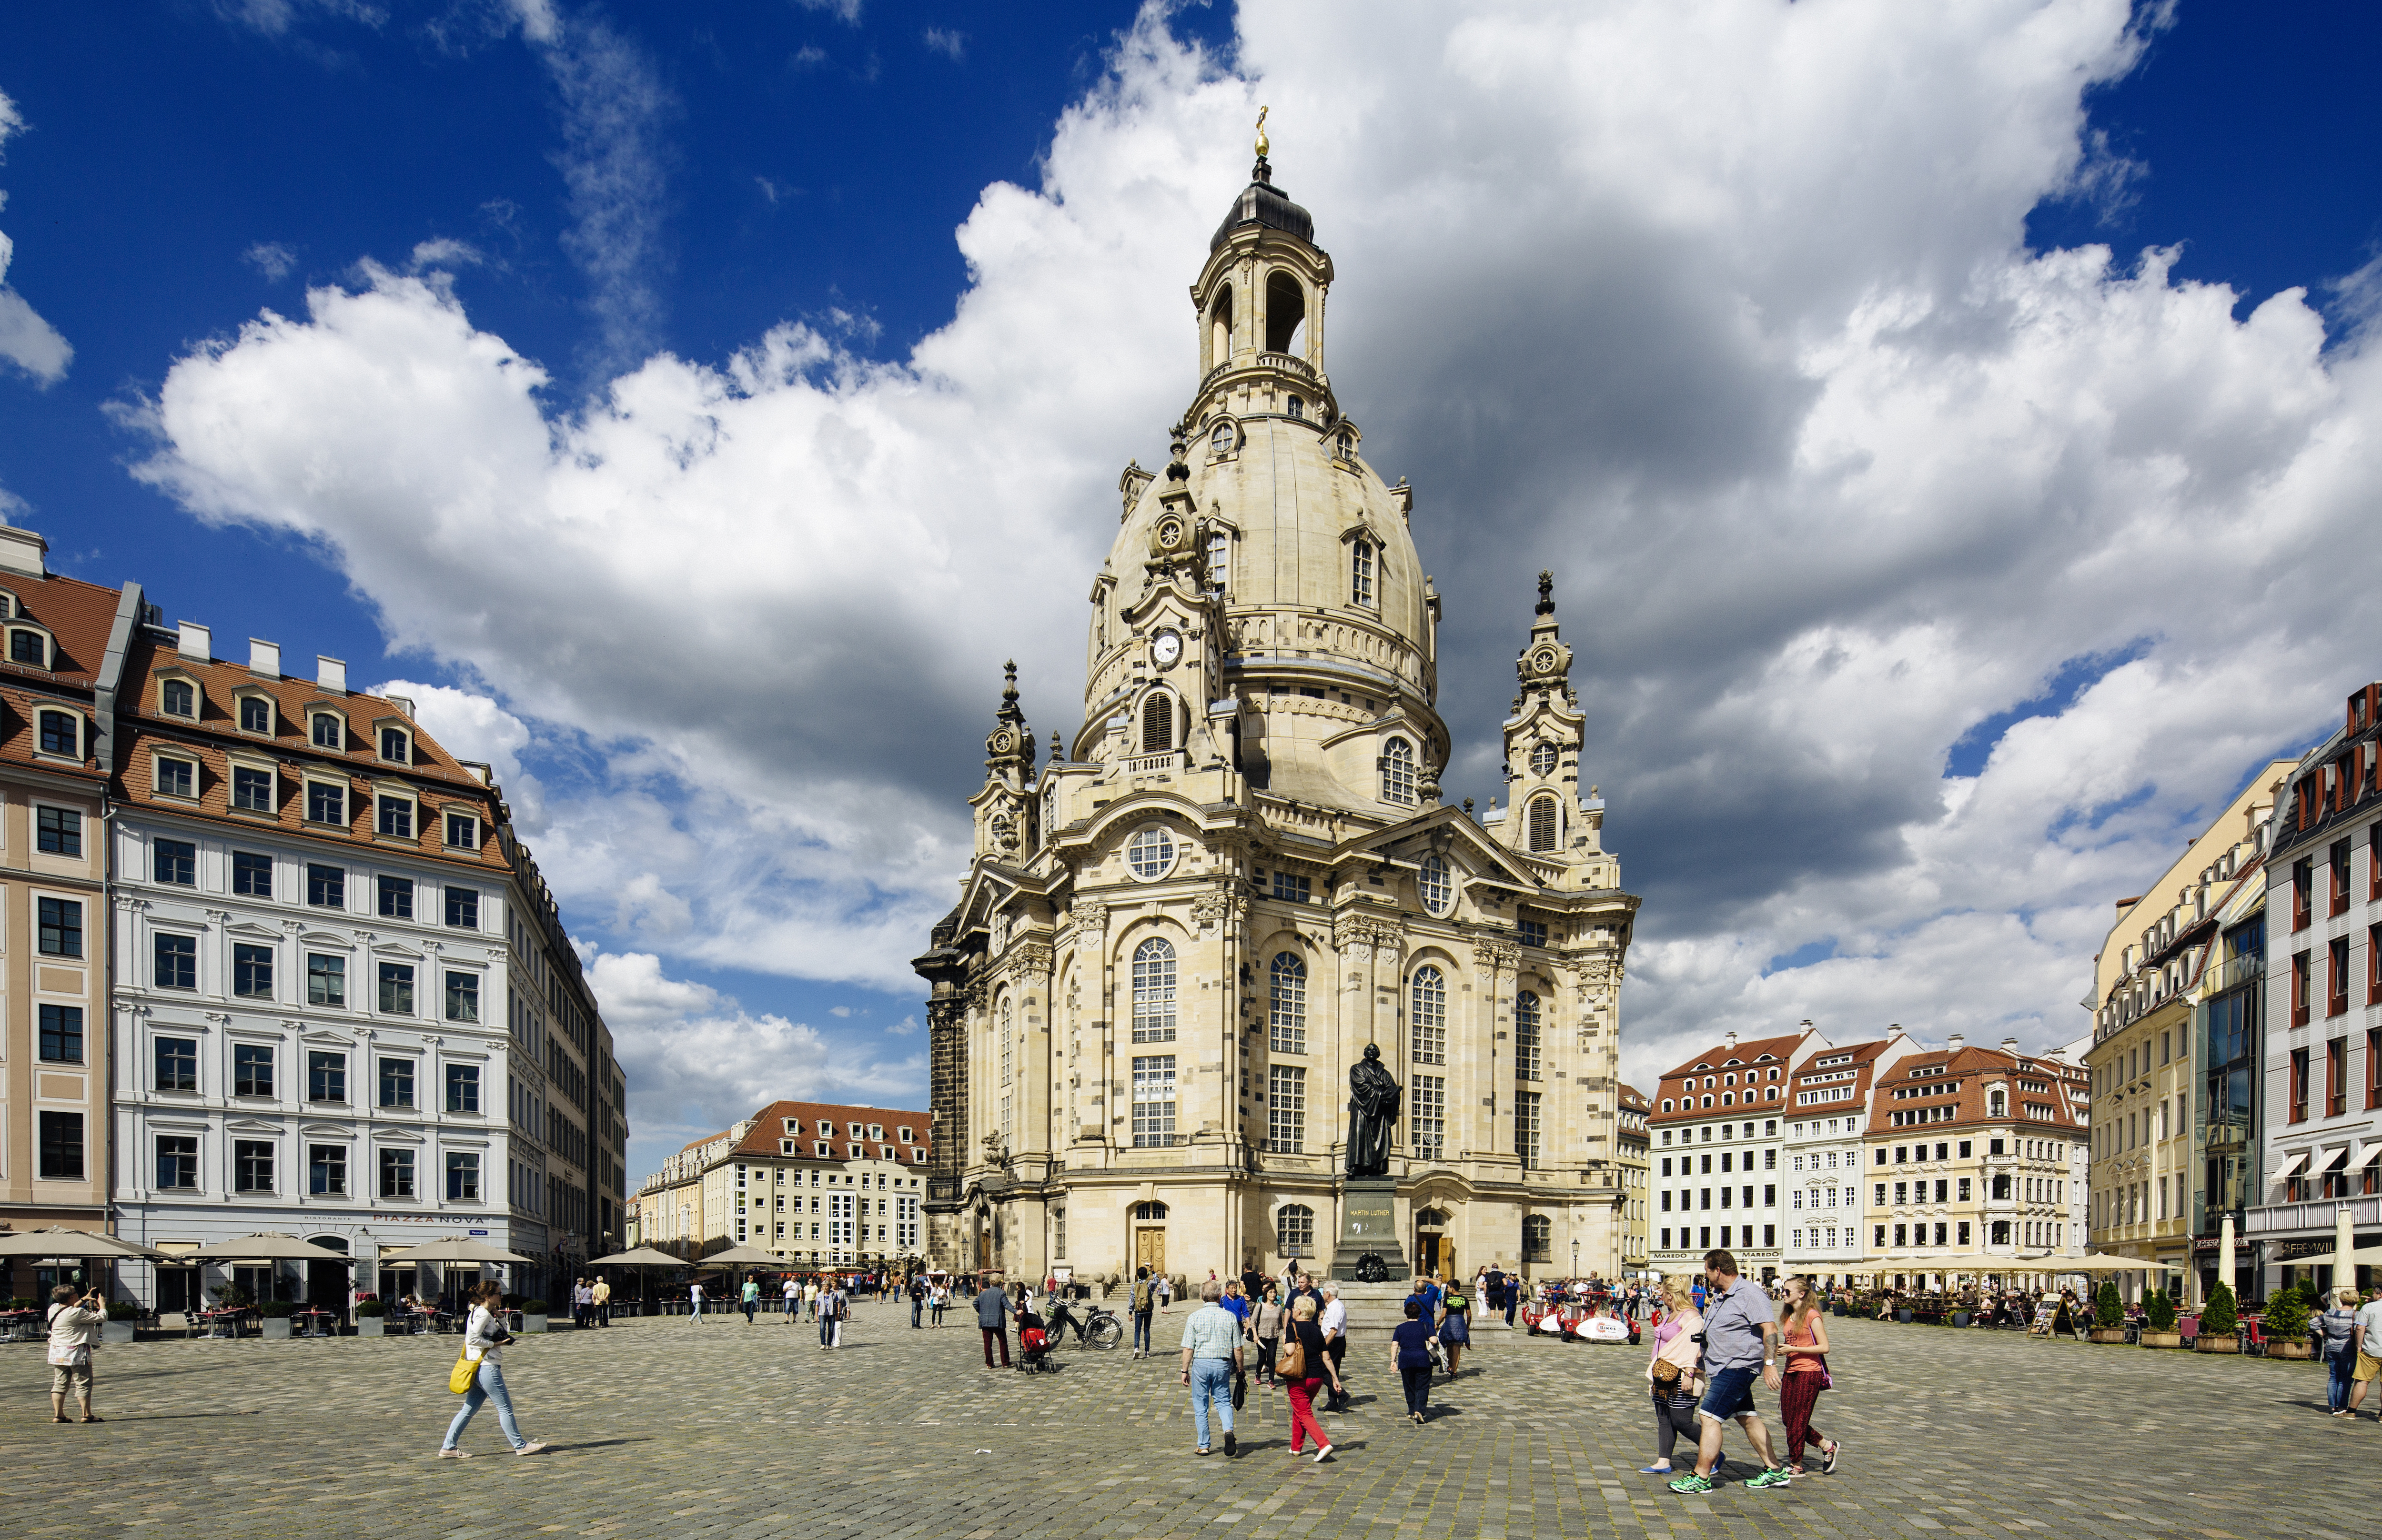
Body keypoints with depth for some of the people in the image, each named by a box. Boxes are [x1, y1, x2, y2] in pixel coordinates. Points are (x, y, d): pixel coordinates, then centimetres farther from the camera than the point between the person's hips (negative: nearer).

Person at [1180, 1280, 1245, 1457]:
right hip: (1223, 1364, 1)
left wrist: (1185, 1371, 4)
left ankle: (1203, 1446, 17)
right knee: (1223, 1401, 15)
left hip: (1201, 1363, -1)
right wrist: (1239, 1369, 14)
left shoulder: (1194, 1317, -6)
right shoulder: (1230, 1317, -3)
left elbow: (1188, 1348, -6)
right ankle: (1228, 1430, -12)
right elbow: (1237, 1349, 0)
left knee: (1200, 1406, 12)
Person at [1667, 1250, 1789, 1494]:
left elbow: (1770, 1329, -22)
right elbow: (1711, 1328, 29)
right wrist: (1708, 1304, 15)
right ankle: (1775, 1471, 24)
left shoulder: (1749, 1294, -15)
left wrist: (1770, 1364, -28)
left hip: (1737, 1368, -10)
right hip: (1723, 1368, 10)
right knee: (1747, 1418, 15)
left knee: (1710, 1417, -12)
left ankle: (1701, 1478, -10)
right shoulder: (1720, 1297, 14)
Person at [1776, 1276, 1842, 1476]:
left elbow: (1824, 1347, -17)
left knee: (1797, 1421, -1)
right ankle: (1827, 1446, 25)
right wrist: (1780, 1347, 6)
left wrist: (1792, 1349, -19)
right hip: (1791, 1372, 9)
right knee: (1788, 1419, 9)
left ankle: (1796, 1465, 11)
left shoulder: (1812, 1316, -12)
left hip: (1809, 1373, -8)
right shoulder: (1789, 1316, 13)